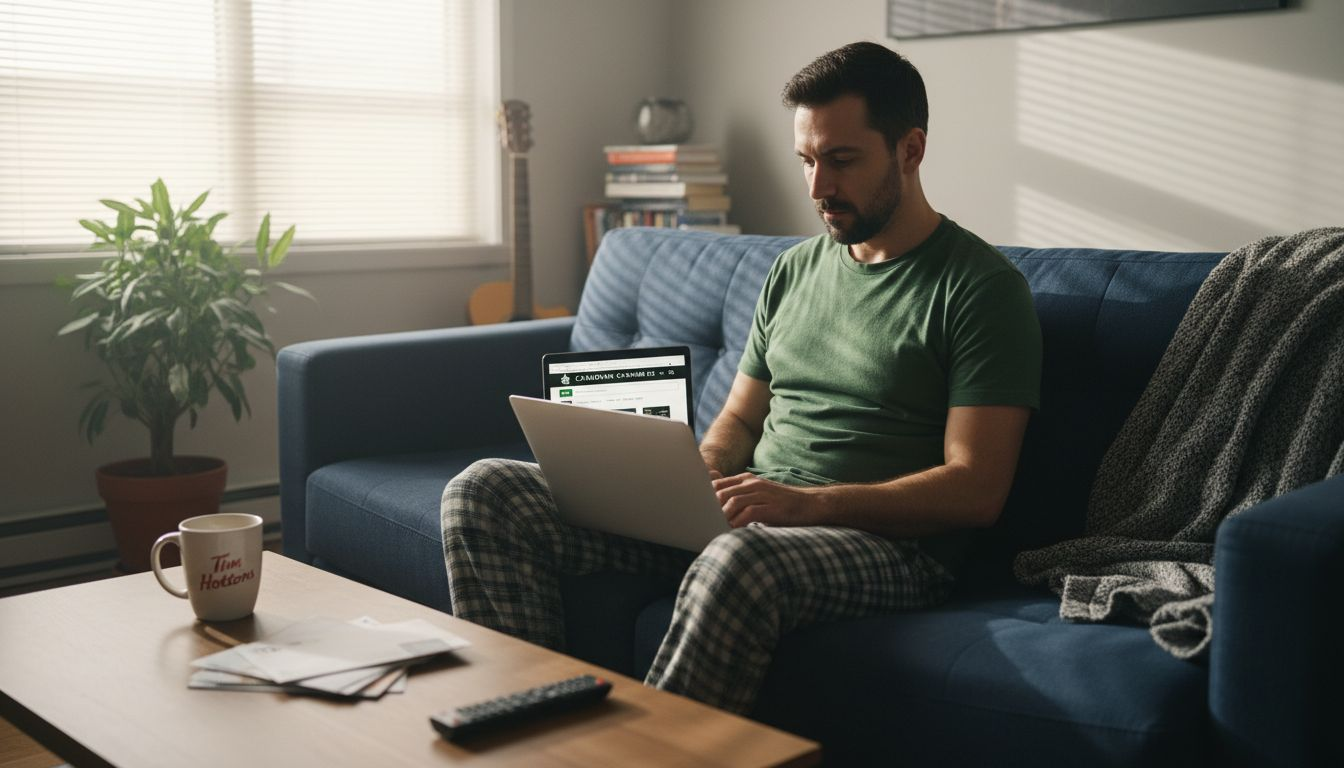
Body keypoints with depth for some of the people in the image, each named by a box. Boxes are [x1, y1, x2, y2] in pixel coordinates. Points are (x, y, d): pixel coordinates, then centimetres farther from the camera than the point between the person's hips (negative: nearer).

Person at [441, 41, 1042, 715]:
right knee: (484, 492, -6)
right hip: (747, 517, 7)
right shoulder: (795, 268, 17)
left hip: (885, 542, -6)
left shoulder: (980, 286, -5)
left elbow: (975, 489, -11)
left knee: (738, 563, -44)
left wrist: (807, 502, -22)